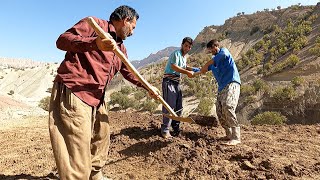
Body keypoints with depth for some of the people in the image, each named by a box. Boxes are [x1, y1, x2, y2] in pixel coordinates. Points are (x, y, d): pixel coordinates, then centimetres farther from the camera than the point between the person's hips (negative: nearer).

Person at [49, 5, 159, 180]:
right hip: (72, 94, -9)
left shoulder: (121, 48, 18)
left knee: (101, 138, 24)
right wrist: (94, 43, -32)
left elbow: (129, 72, 28)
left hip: (97, 100, 9)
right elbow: (62, 40, -15)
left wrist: (148, 86, 23)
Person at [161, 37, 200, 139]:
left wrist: (193, 69, 15)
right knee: (169, 106, -11)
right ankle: (165, 131, -5)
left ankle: (176, 128, 24)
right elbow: (174, 66, -24)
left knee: (178, 107, 12)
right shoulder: (176, 53, -10)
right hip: (169, 81, -9)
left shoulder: (184, 57, 18)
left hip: (177, 83, 9)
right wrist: (187, 72, -24)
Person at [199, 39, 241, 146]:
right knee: (220, 112, 1)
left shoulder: (224, 51, 4)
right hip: (222, 87, 9)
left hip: (232, 84, -9)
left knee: (228, 107, -25)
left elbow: (223, 54, -23)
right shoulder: (214, 61, 26)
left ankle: (236, 138, -23)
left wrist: (207, 64, -23)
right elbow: (203, 70, 36)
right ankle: (229, 135, 11)